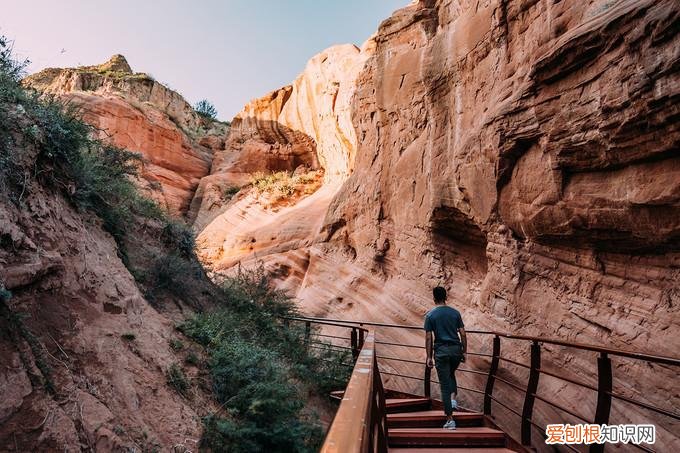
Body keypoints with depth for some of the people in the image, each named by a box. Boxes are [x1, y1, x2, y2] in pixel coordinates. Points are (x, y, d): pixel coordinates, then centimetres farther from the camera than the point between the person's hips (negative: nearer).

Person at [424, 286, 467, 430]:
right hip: (456, 349, 3)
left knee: (445, 385, 3)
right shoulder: (455, 312, 3)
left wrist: (429, 356, 1)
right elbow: (462, 334, 2)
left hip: (441, 351, -3)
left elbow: (428, 338, -5)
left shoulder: (430, 315, -3)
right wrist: (464, 351, 12)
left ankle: (450, 420, 5)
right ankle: (453, 399, 11)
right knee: (451, 374, 31)